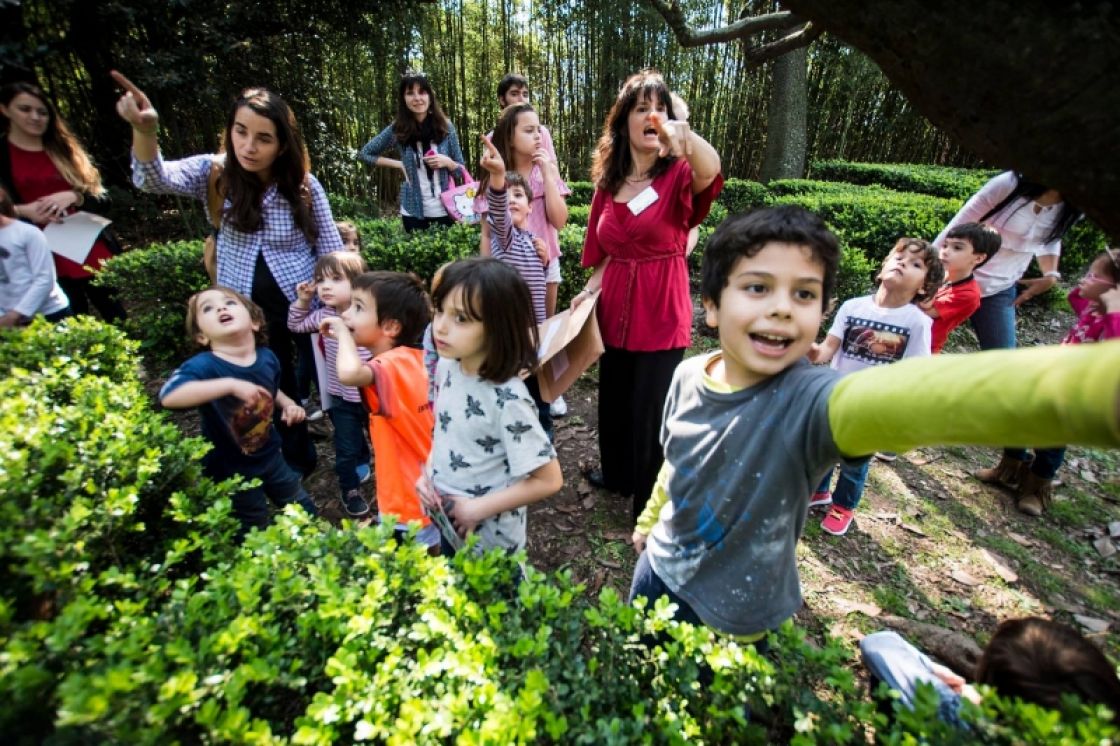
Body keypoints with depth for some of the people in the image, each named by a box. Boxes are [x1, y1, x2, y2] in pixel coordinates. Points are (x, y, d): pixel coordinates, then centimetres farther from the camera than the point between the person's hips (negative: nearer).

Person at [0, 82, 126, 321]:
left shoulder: (65, 147, 13)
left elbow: (96, 191, 9)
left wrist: (72, 196, -11)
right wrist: (23, 211, -17)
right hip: (47, 256, -2)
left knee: (116, 316, 3)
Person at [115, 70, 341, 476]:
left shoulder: (303, 184, -9)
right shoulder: (215, 172, -5)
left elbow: (332, 251, -6)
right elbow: (156, 179, -24)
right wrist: (144, 131, -43)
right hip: (247, 311, 2)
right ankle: (298, 462, 38)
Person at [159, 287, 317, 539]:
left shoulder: (267, 357, -9)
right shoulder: (204, 365, -26)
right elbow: (169, 396, -47)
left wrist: (288, 404, -4)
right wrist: (230, 384, -52)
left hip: (270, 455, 5)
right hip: (230, 469, -5)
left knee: (305, 511, 24)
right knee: (254, 533, 15)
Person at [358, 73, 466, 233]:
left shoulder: (446, 127, -2)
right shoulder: (397, 129, -3)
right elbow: (364, 154, 8)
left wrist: (447, 162, -16)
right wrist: (399, 164, -3)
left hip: (444, 210, 0)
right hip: (413, 211, 0)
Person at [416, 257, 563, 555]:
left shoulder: (507, 400, -31)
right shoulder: (447, 366, -11)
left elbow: (548, 480, -23)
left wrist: (477, 509, -19)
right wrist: (427, 473, -6)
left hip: (488, 539, -6)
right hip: (446, 523, 6)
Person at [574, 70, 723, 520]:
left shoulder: (678, 175, -7)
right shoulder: (608, 182, 8)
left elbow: (711, 171, -32)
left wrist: (680, 131, -43)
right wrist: (590, 289, 4)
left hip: (662, 314, -5)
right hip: (615, 309, 5)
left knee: (650, 411, 4)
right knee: (613, 400, 19)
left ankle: (652, 506, 26)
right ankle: (617, 474, 46)